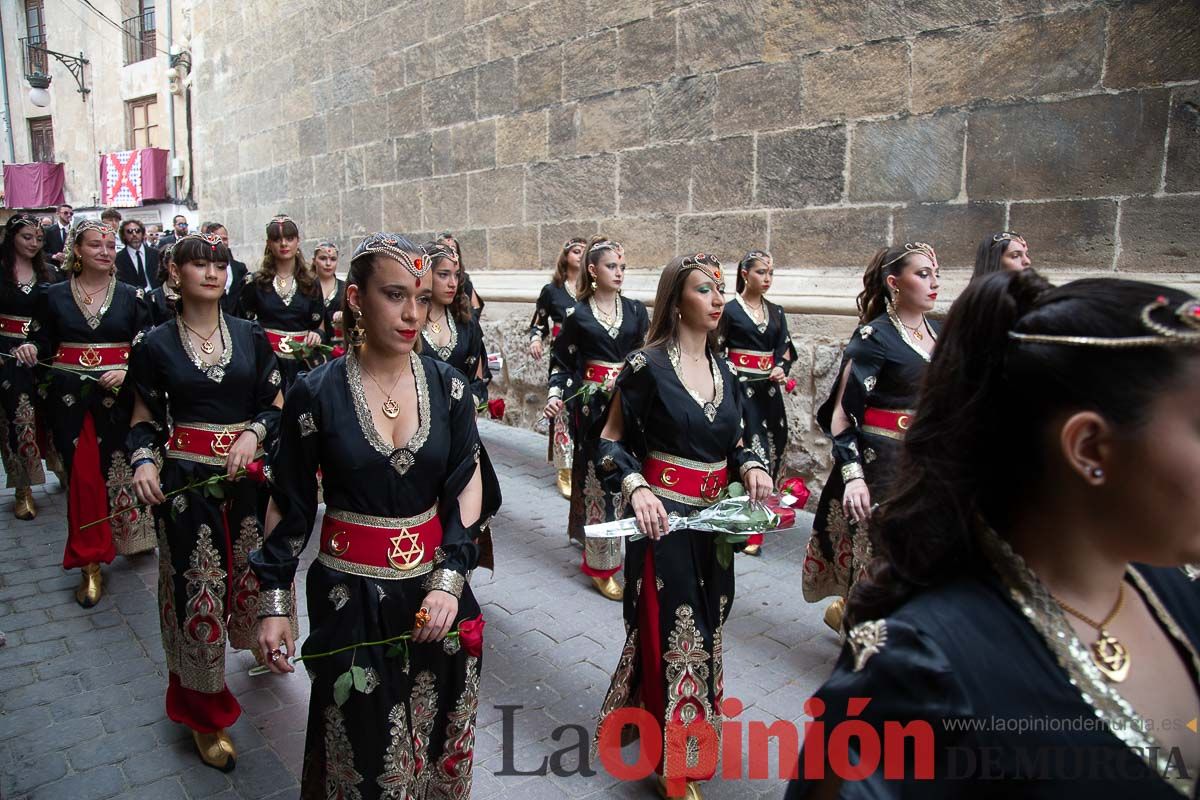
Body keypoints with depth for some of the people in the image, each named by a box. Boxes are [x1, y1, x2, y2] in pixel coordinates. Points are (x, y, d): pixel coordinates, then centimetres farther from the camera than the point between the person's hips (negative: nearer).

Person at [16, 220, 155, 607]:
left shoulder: (131, 296, 3)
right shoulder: (54, 297, 6)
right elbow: (43, 343, 11)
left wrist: (128, 372, -16)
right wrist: (31, 350, -11)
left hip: (119, 397, 0)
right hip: (71, 398, 1)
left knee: (121, 469, 4)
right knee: (82, 475, 0)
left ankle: (132, 537, 26)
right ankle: (90, 563, 9)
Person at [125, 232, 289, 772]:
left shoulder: (251, 337, 4)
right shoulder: (156, 346, 1)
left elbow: (276, 404, 6)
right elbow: (144, 420, 4)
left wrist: (254, 432, -13)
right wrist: (143, 461, -14)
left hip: (248, 474, 2)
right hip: (185, 480, -1)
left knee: (254, 570, 11)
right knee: (197, 585, 4)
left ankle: (258, 641, 45)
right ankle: (205, 712, 19)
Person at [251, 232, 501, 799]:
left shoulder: (447, 385, -4)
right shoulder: (315, 393, -9)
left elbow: (470, 486, -3)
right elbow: (288, 505, -2)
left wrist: (450, 580, -12)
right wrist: (274, 602, -3)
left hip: (434, 587, 2)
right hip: (350, 594, -1)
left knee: (436, 732, 16)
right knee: (362, 744, 14)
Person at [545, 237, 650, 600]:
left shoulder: (636, 310, 6)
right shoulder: (578, 315, 0)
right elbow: (561, 363, 4)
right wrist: (555, 396, -11)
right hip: (592, 405, -2)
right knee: (598, 478, 0)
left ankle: (631, 550, 22)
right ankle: (600, 563, 11)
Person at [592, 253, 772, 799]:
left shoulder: (723, 370, 7)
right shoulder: (647, 365, -12)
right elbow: (609, 444, -9)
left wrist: (750, 466, -6)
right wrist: (636, 489, -24)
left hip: (714, 519, 7)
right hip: (663, 517, -6)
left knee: (703, 625, 15)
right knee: (674, 630, 1)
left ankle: (633, 713, 39)